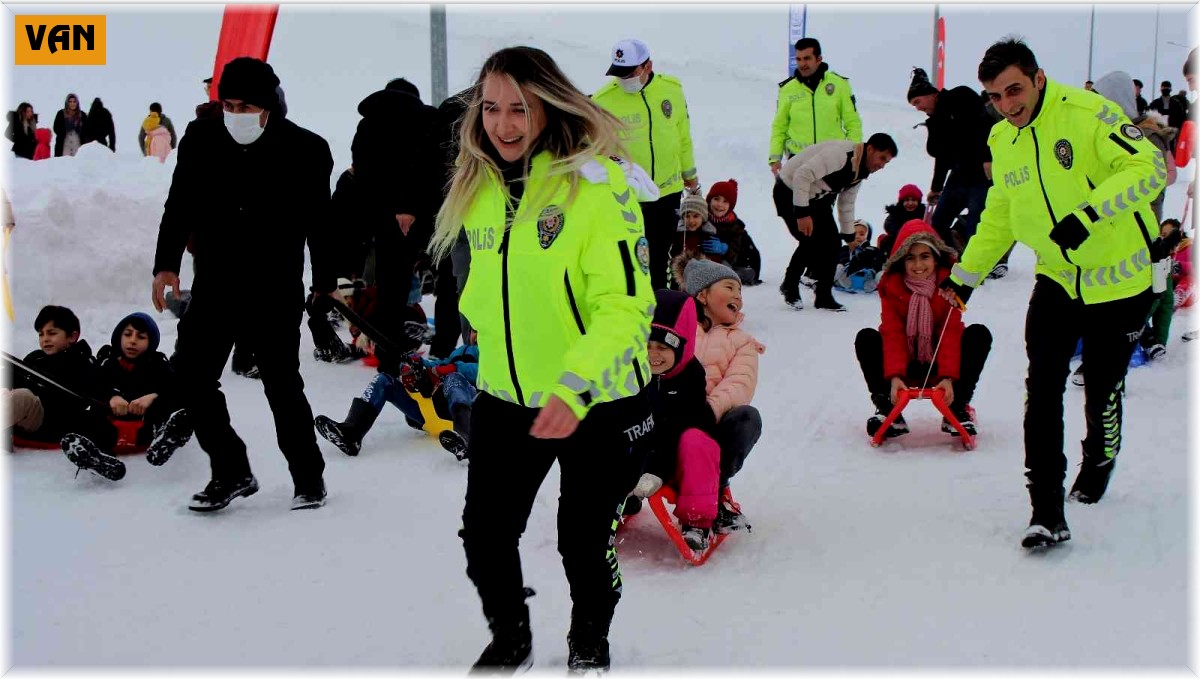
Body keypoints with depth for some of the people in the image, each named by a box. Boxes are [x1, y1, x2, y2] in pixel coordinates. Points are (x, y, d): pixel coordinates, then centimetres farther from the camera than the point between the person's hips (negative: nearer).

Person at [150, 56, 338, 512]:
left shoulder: (305, 150, -7)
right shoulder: (202, 140, 1)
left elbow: (320, 222, 1)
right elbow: (179, 206, 11)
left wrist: (325, 283, 3)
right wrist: (166, 264, 6)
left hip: (276, 292, -4)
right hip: (213, 286, 4)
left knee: (282, 385, 0)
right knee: (191, 378, 1)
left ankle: (308, 478, 19)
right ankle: (231, 472, 16)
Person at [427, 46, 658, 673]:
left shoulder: (597, 183, -19)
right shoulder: (479, 187, 1)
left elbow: (627, 303, -24)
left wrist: (574, 386, -32)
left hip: (598, 404, -5)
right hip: (504, 399, 5)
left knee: (583, 544, 10)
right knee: (485, 536, 11)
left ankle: (589, 647, 39)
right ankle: (509, 638, 39)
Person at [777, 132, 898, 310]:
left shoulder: (861, 170, 1)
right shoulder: (840, 154, -31)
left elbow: (846, 203, 14)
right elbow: (802, 175, -36)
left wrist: (848, 235, 16)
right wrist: (802, 213, -36)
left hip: (816, 197, 9)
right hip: (790, 191, -9)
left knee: (832, 243, -1)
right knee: (810, 242, -15)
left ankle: (823, 297, 7)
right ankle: (790, 287, 6)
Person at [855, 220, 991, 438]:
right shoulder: (891, 285, -11)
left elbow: (951, 333, -21)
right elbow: (892, 334, -20)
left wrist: (948, 377, -35)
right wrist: (895, 377, -36)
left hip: (941, 365, 0)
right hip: (906, 366, 0)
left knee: (979, 334, -23)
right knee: (866, 338, -23)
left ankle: (957, 409, -18)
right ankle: (887, 409, -21)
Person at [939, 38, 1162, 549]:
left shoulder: (1087, 113, -19)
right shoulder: (1002, 141, 4)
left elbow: (1148, 168, -27)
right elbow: (999, 216, 18)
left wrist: (1089, 212, -38)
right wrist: (967, 273, 19)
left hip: (1120, 280, -5)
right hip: (1057, 278, 5)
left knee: (1102, 390, 7)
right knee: (1042, 387, -9)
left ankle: (1098, 466, 40)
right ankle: (1046, 511, -8)